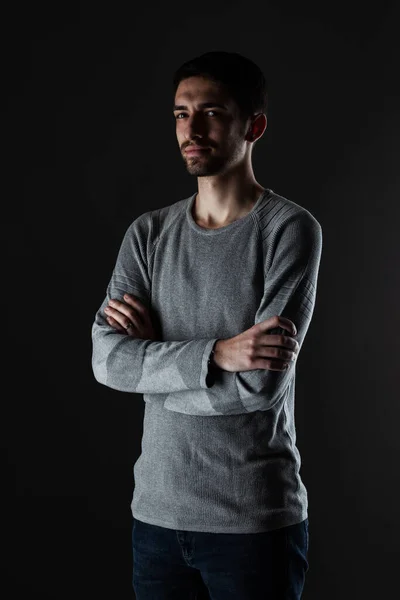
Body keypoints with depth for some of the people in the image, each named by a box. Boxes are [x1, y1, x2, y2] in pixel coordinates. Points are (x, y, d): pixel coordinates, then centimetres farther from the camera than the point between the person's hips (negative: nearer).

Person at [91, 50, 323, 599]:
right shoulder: (148, 234, 5)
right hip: (157, 511, 4)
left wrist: (151, 349, -7)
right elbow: (107, 360, -7)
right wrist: (214, 354, -20)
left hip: (256, 519, -4)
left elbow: (261, 383, -18)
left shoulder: (290, 229, -10)